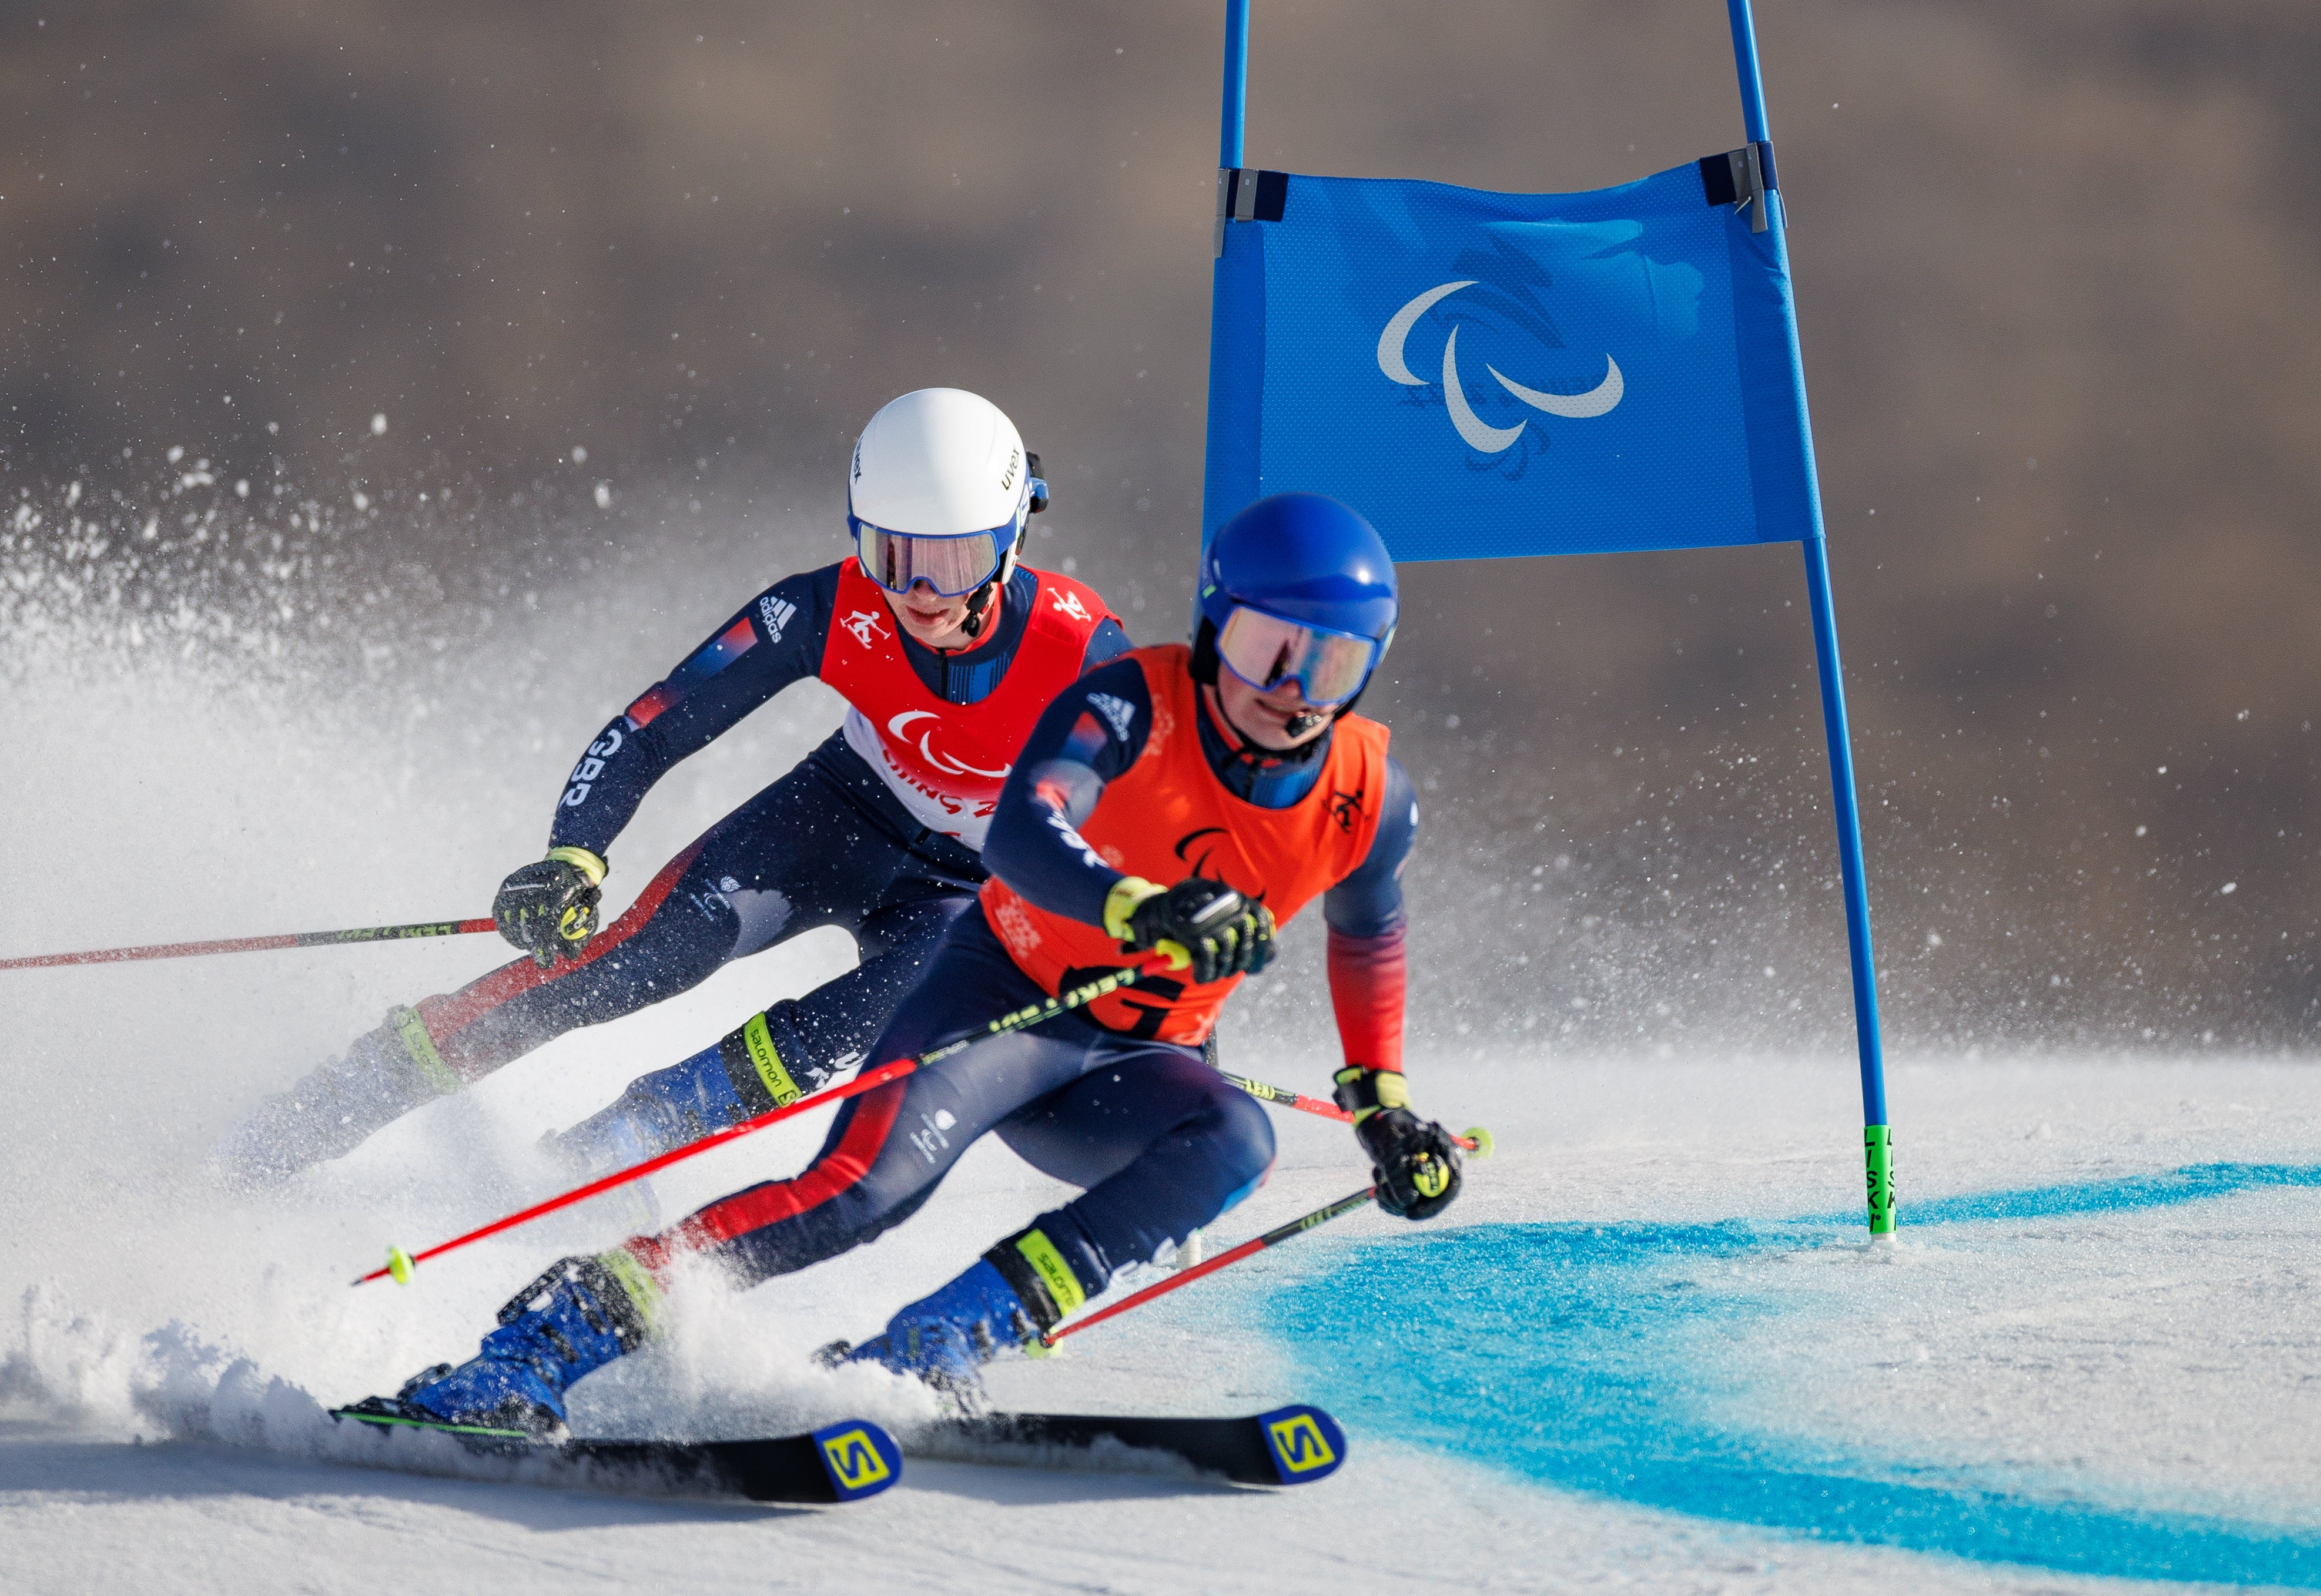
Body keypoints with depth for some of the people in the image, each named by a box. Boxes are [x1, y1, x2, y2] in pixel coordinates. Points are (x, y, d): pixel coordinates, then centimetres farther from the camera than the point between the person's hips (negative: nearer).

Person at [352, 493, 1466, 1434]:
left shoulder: (1369, 803, -3)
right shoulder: (1132, 706, -17)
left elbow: (1367, 934, 21)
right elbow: (1021, 835, -36)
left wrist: (1380, 1097, 17)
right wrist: (1143, 910, -54)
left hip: (1128, 1064, 5)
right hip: (1006, 990, -5)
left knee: (1230, 1141, -30)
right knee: (868, 1179, -31)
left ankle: (930, 1353, -34)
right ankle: (535, 1346, -31)